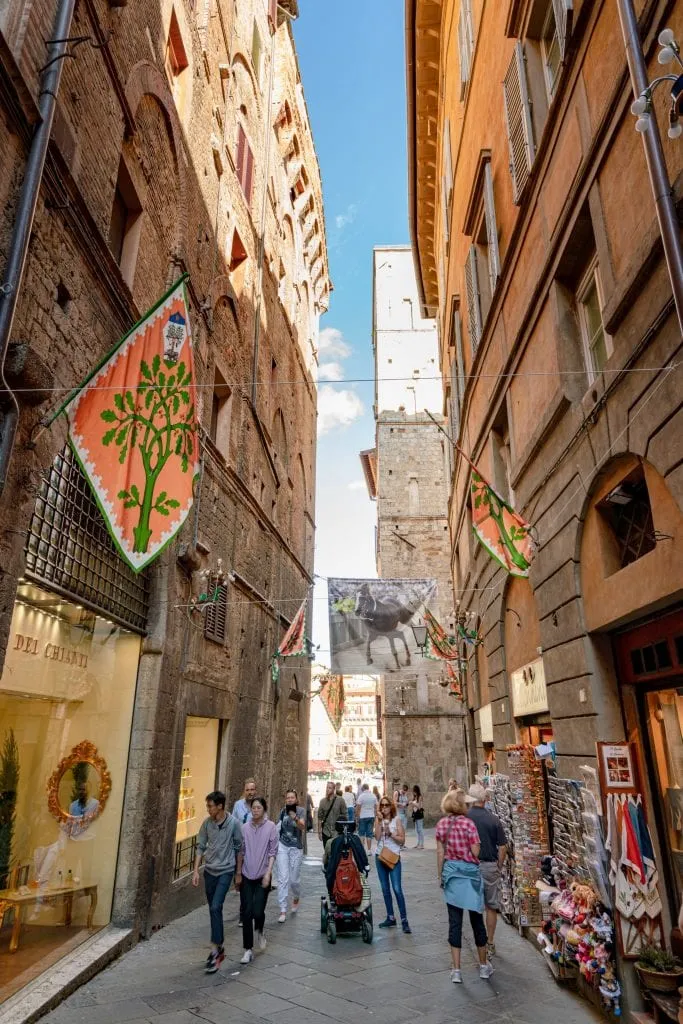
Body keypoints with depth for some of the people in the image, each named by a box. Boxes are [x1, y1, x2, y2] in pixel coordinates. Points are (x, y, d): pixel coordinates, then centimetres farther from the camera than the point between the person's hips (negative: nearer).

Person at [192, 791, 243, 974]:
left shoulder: (233, 823, -15)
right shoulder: (207, 823, -5)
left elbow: (238, 848, -6)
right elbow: (201, 847, 3)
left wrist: (238, 873, 0)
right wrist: (196, 871, -2)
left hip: (226, 871, -4)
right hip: (209, 871, 4)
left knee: (215, 908, -15)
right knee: (214, 910, 13)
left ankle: (215, 950, -5)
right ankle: (219, 947, 28)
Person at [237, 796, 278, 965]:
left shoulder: (271, 827, -5)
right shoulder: (245, 827, 3)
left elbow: (273, 852, -5)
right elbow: (241, 851, 9)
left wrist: (268, 873, -11)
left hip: (262, 876, -2)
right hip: (247, 876, 2)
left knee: (258, 911, -6)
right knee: (246, 912, 1)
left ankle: (260, 932, 29)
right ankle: (248, 950, 15)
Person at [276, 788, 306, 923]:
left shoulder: (301, 810, -10)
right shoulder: (283, 811, 1)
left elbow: (302, 827, -27)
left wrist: (295, 818, -47)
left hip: (296, 848, -2)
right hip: (282, 846, 2)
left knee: (294, 879, 6)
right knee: (283, 878, -6)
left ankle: (296, 898, 37)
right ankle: (283, 910, 0)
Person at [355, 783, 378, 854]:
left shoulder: (361, 796, -10)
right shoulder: (373, 796, 4)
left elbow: (358, 808, -10)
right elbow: (376, 807, 9)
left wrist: (357, 817, -2)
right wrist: (375, 816, 16)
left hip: (363, 817, -4)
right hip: (371, 816, 4)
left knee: (361, 833, 7)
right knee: (369, 834, 7)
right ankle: (369, 850, 8)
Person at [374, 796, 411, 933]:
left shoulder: (397, 820, -5)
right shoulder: (378, 820, 2)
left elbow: (402, 840, -7)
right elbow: (377, 837, -12)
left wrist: (391, 833, -18)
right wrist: (380, 821, -17)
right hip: (380, 856, 4)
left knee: (397, 889, -8)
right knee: (385, 889, 12)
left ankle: (404, 920, -1)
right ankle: (390, 918, 23)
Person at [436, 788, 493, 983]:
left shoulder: (441, 824, -3)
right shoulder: (468, 823, -15)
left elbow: (440, 853, 2)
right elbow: (476, 853, -13)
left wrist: (441, 876, 11)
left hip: (451, 873, 3)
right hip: (470, 874, -3)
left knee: (455, 922, 8)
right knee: (477, 919, 13)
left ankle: (456, 970, 12)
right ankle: (484, 966, 28)